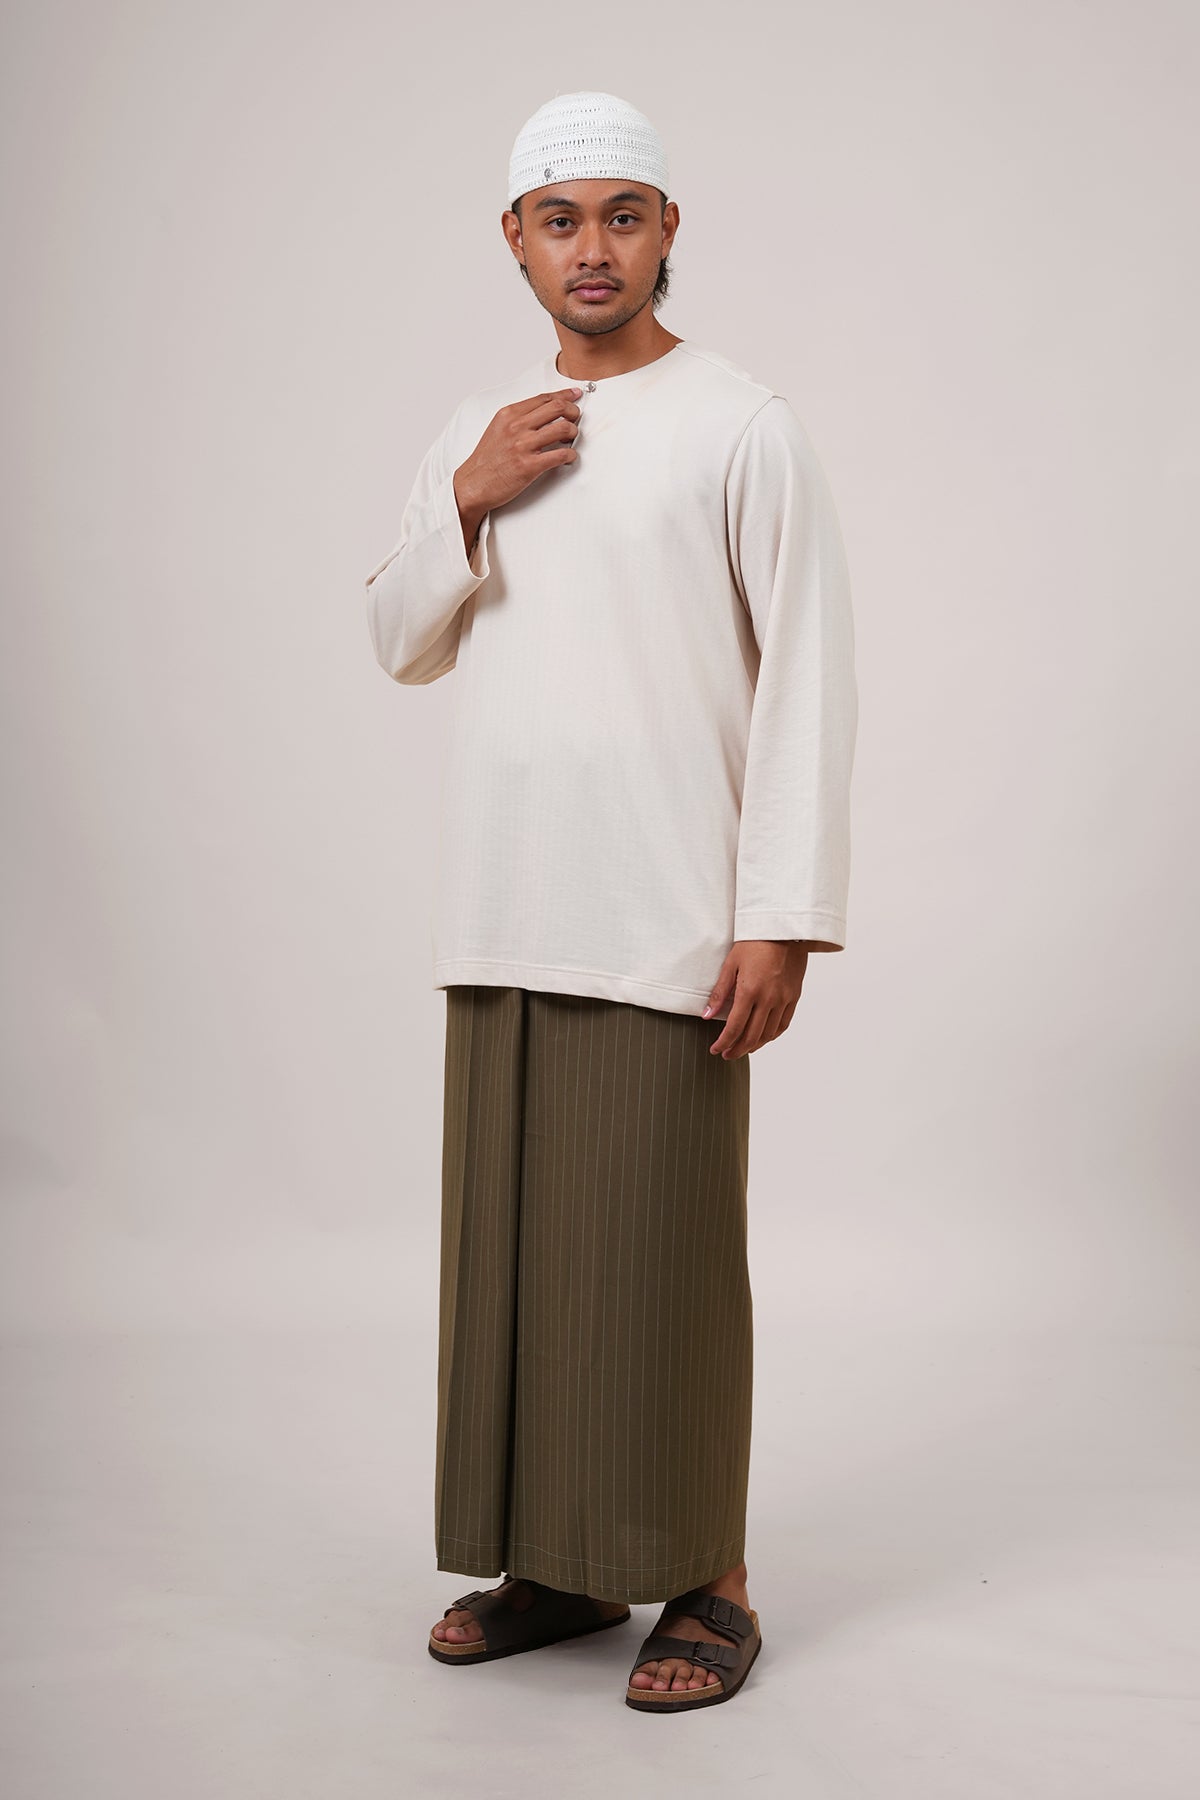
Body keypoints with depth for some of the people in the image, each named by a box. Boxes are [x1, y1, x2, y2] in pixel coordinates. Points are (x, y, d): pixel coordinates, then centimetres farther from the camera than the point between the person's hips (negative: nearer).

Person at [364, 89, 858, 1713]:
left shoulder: (742, 424, -2)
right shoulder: (478, 432, 15)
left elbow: (811, 677, -7)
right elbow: (403, 645, 16)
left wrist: (785, 916, -14)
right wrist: (466, 504, -2)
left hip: (665, 921, -5)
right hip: (500, 912, 6)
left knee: (661, 1253, -4)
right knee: (513, 1241, 8)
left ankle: (707, 1582, 10)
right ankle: (555, 1563, 20)